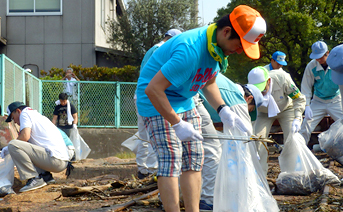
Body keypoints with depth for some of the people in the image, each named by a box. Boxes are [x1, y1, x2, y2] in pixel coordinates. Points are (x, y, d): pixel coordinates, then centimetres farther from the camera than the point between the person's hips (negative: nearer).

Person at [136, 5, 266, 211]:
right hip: (156, 101, -9)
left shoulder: (218, 46, -4)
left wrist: (223, 109, -2)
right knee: (171, 159, -16)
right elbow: (153, 89, -33)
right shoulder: (191, 50, -34)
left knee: (194, 157, 5)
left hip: (184, 101, 9)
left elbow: (209, 82, 14)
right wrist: (177, 124, -30)